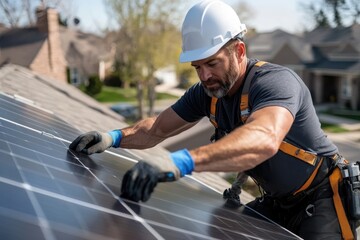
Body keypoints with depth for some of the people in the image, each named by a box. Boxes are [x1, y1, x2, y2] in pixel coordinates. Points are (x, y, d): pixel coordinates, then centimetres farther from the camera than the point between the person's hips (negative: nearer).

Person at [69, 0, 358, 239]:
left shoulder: (276, 80, -28)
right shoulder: (207, 93, -6)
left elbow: (263, 139, -50)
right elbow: (158, 128, 2)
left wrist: (180, 162, -62)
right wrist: (114, 137, -18)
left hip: (320, 199, -6)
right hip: (276, 202, 6)